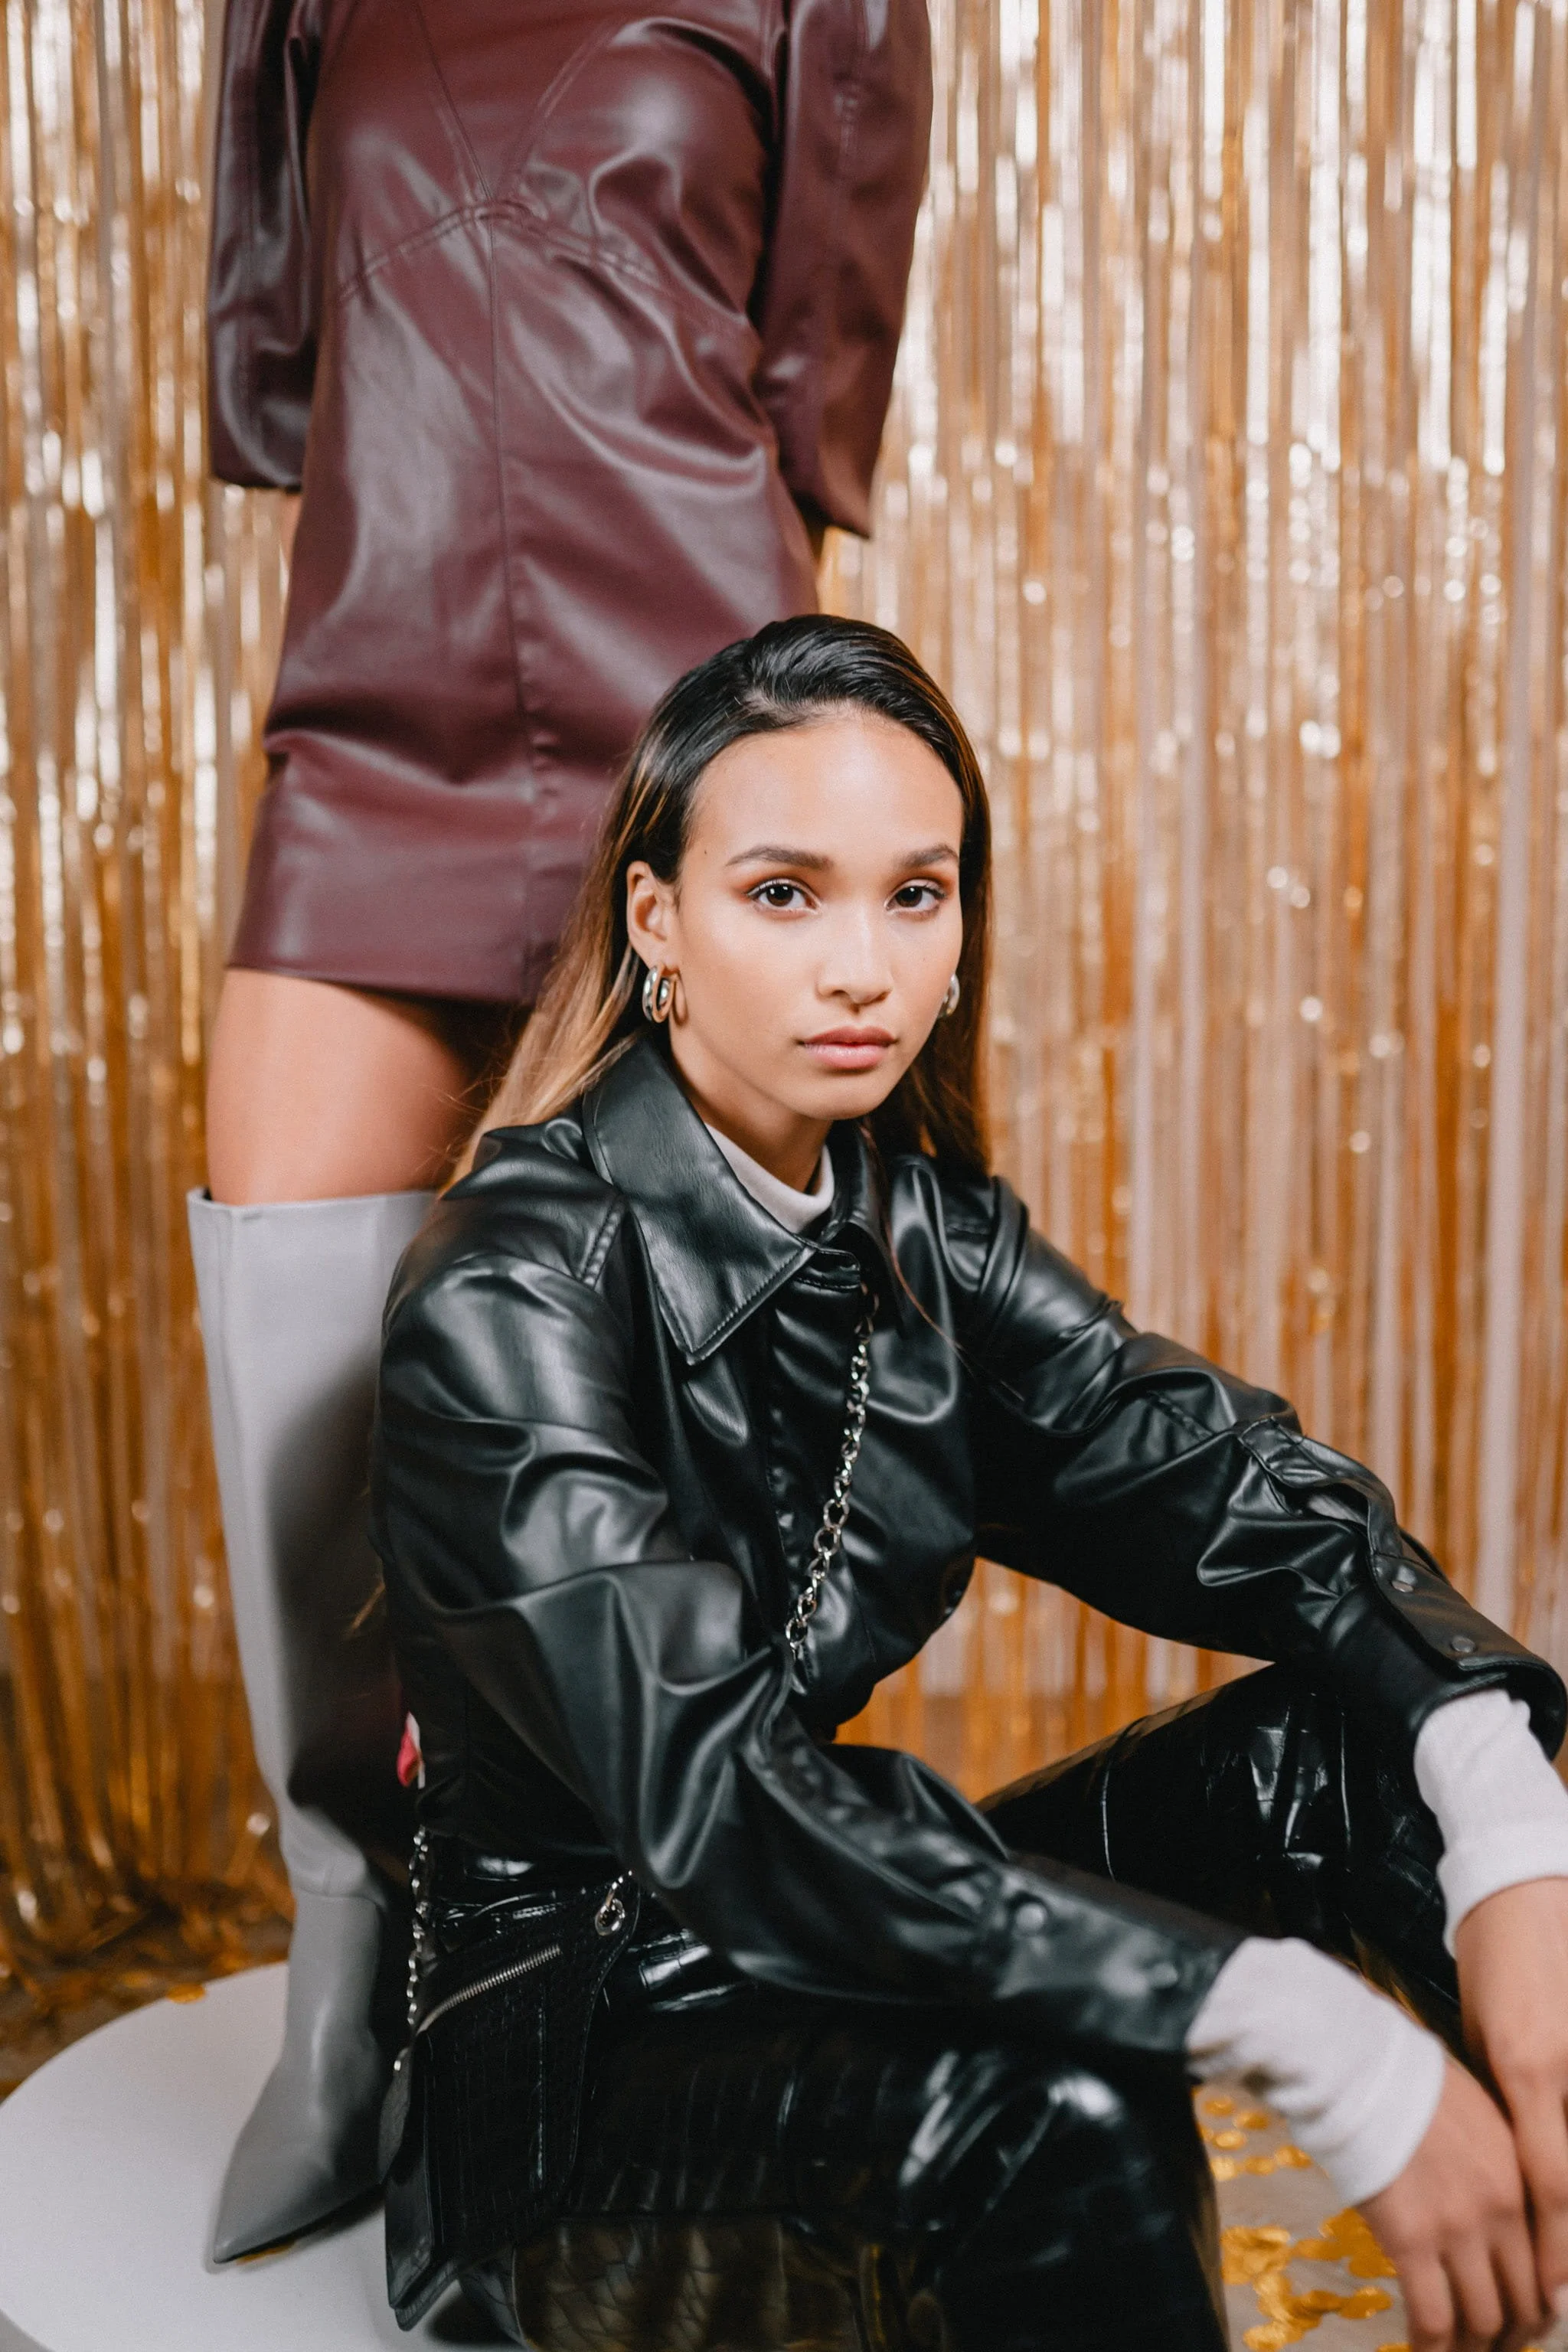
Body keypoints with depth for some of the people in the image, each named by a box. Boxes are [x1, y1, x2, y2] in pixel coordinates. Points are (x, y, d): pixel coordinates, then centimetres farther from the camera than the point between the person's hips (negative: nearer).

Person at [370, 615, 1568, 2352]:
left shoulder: (920, 1225, 1)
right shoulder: (513, 1293, -20)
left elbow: (1233, 1490, -8)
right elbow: (715, 1787, -30)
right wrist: (1312, 2040, -35)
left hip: (823, 1942, 6)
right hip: (571, 2054, -6)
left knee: (1357, 1739, -11)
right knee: (1052, 2113, -35)